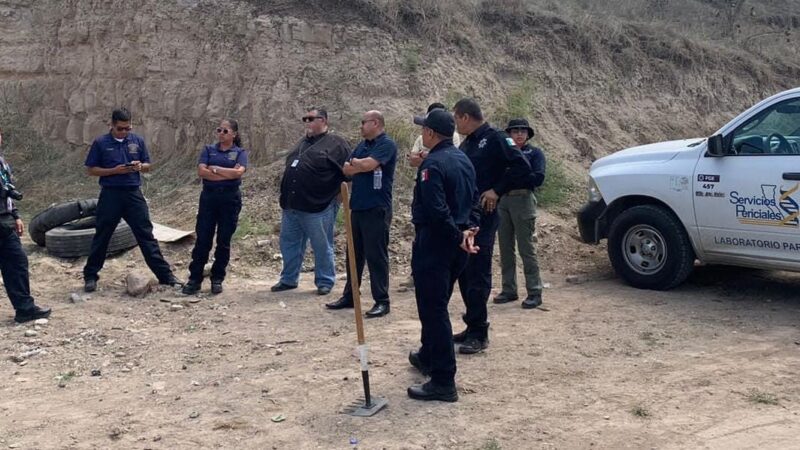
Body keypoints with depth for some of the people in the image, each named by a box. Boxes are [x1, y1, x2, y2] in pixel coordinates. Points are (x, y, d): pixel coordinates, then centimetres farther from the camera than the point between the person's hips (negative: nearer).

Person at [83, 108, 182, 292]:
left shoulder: (138, 141, 7)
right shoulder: (100, 143, -1)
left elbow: (148, 167, 14)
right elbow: (91, 170, 0)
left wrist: (140, 166, -10)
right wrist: (114, 170, -14)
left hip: (133, 194, 2)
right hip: (110, 194, -2)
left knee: (146, 235, 2)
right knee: (101, 237, 6)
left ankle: (165, 275, 2)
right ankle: (90, 276, 20)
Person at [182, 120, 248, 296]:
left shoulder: (240, 152, 5)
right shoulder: (209, 150, 9)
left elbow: (239, 172, -14)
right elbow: (201, 171, -7)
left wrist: (214, 169, -8)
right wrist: (227, 175, -12)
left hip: (230, 199, -1)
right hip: (209, 197, 1)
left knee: (224, 241, 4)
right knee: (202, 239, 0)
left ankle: (217, 279, 14)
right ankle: (195, 278, 5)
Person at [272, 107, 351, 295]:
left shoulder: (336, 143, -4)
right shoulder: (302, 143, 20)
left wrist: (337, 192, -9)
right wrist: (285, 197, 22)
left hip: (318, 207, -7)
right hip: (291, 206, 8)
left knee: (322, 246, 2)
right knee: (289, 243, 13)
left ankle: (325, 282, 14)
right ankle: (288, 279, 25)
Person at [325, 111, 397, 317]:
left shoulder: (387, 144, -9)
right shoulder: (362, 145, 16)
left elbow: (368, 164, -20)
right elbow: (346, 169, 10)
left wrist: (354, 164, -1)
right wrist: (359, 165, -9)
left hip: (376, 209, -8)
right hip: (358, 206, 8)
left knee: (376, 255, -4)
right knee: (354, 253, 13)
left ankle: (382, 302, 4)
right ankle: (349, 296, 23)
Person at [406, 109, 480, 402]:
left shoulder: (433, 164, -17)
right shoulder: (463, 160, 12)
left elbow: (437, 210, -25)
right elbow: (473, 199, 14)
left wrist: (458, 237, -17)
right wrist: (469, 229, 3)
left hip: (434, 245, -9)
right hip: (457, 247, 9)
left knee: (433, 310, -5)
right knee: (437, 306, 24)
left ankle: (443, 382, -4)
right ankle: (429, 357, 40)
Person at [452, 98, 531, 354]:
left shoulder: (495, 139, -9)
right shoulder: (466, 143, 17)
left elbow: (522, 167, -16)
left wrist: (497, 191, -18)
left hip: (483, 216, -9)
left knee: (478, 274, -7)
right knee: (464, 272, 11)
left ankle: (479, 334, -2)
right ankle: (473, 326, 21)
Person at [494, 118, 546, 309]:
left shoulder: (534, 153, 3)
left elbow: (538, 178, -9)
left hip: (522, 201, -5)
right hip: (502, 201, 5)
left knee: (526, 248, -4)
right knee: (505, 248, 9)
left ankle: (534, 293, 1)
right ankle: (509, 290, 18)